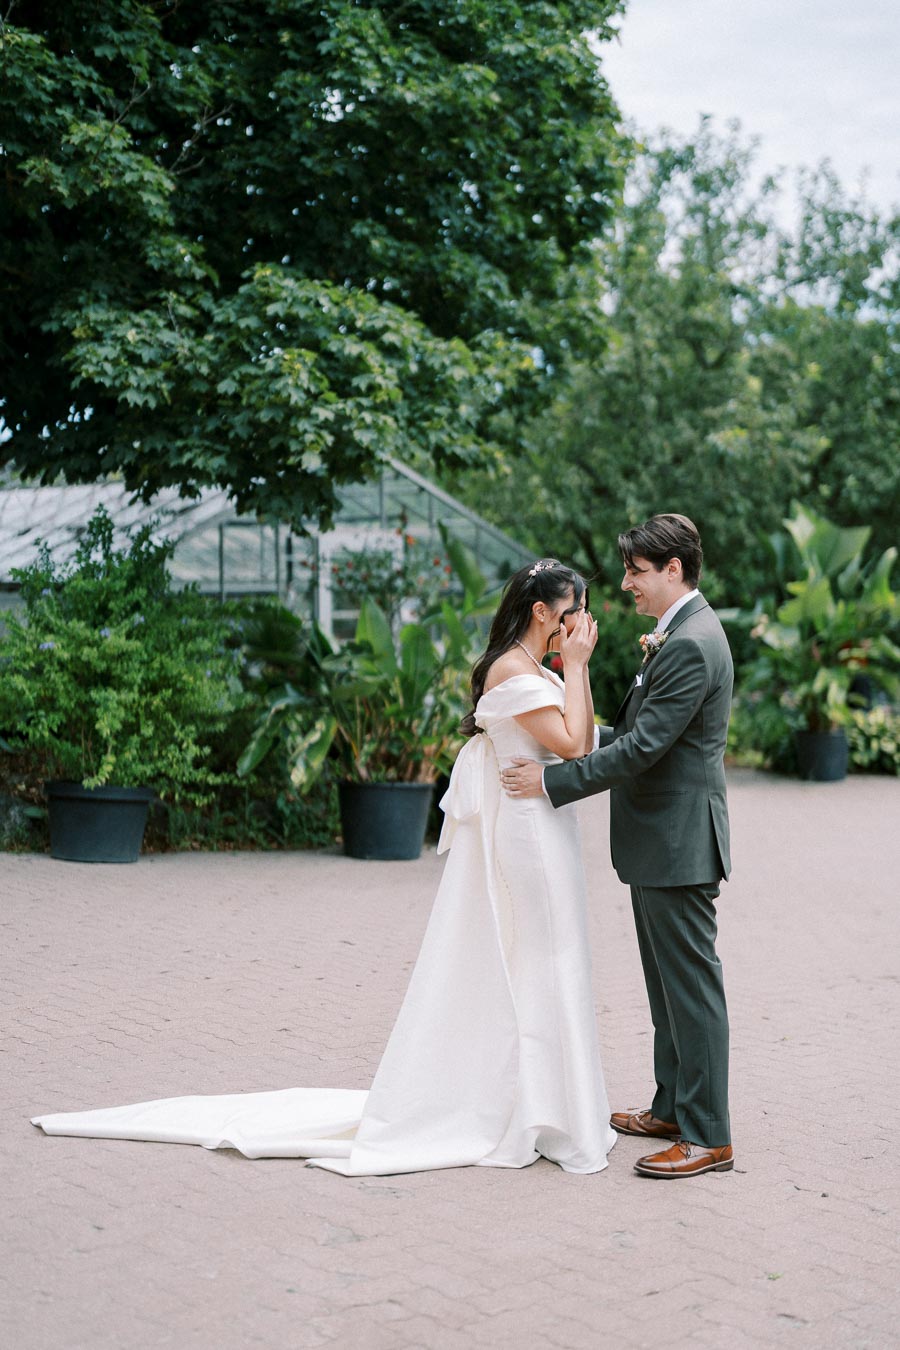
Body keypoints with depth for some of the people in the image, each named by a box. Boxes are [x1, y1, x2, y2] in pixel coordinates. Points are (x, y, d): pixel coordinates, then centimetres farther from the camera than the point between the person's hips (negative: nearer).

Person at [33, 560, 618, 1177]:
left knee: (522, 979, 14)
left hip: (542, 840, 10)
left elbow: (582, 741, 11)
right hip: (526, 836, -10)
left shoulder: (536, 671, 15)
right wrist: (575, 666, -14)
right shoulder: (512, 668, -15)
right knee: (530, 973, -4)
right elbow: (568, 743, -21)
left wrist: (578, 667, 4)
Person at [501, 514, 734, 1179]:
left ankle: (708, 1136, 3)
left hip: (678, 843, -11)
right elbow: (633, 729, 19)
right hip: (660, 842, 11)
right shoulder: (679, 635, 14)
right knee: (668, 983, 18)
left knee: (692, 986, -4)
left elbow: (643, 745, -24)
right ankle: (673, 1107, 30)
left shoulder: (690, 645, -20)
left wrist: (553, 781, -19)